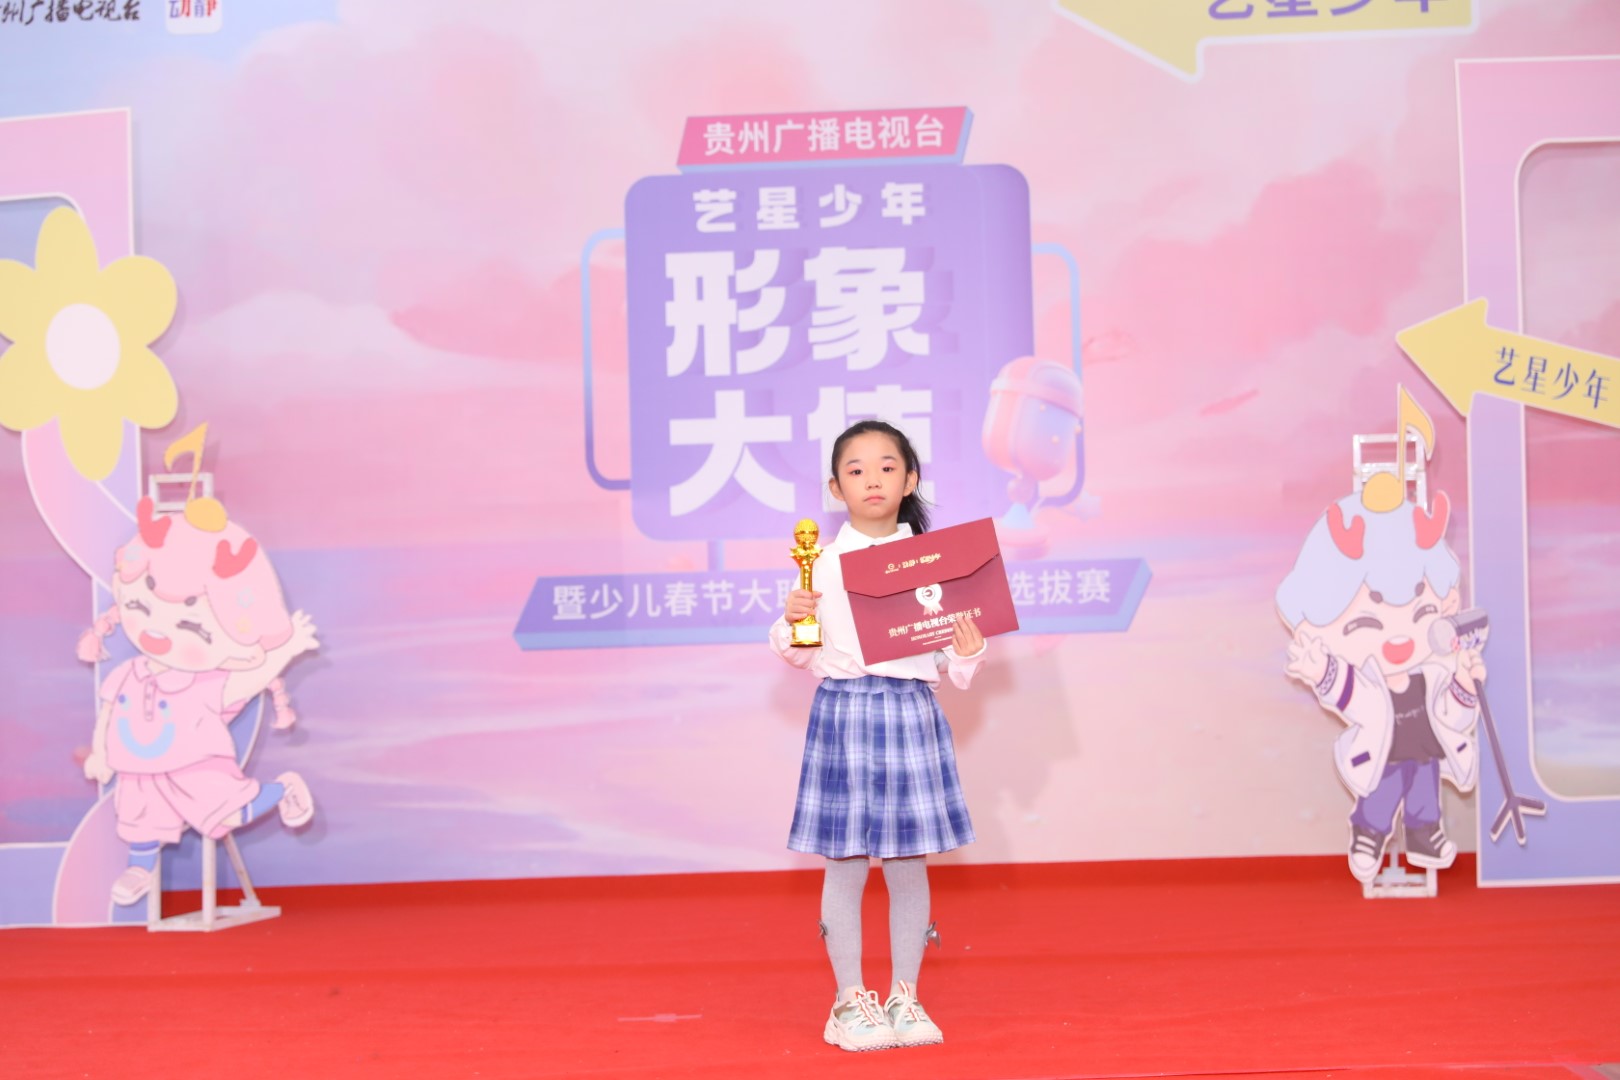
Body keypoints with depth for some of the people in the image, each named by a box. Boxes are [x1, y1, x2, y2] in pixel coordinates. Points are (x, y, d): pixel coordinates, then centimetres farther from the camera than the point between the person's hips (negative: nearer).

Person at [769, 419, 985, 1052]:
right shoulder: (824, 563, 1)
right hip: (844, 709, -1)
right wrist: (791, 623, -16)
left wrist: (968, 654, -13)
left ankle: (905, 995, 22)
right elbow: (801, 654, 4)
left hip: (911, 709, 2)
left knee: (909, 863, 8)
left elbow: (950, 659, 8)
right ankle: (849, 999, 17)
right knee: (845, 864, 3)